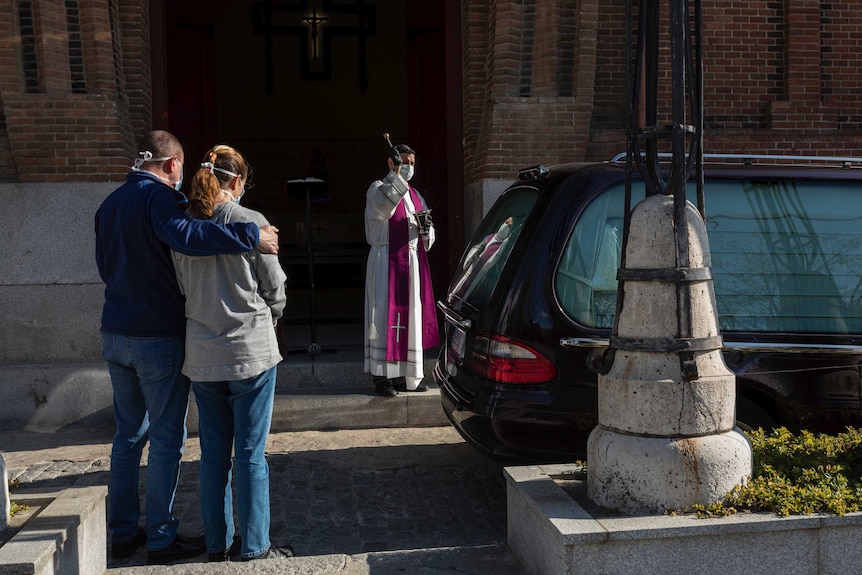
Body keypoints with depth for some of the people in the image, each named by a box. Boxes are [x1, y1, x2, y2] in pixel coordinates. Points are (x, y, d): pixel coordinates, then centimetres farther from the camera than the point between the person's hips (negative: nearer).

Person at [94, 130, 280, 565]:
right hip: (158, 336, -8)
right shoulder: (158, 195, -13)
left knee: (128, 434, 16)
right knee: (166, 439, 2)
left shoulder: (109, 203, 12)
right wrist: (253, 236, -33)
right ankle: (161, 540, 9)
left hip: (115, 334, 8)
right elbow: (185, 235, -34)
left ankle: (122, 533, 23)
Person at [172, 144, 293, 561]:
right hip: (251, 352, -4)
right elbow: (275, 290, -3)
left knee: (213, 452, 13)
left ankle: (218, 543, 23)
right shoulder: (251, 222, -10)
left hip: (201, 355, 4)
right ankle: (254, 547, 12)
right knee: (251, 453, 4)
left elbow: (183, 290, 9)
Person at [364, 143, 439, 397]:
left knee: (411, 316, 7)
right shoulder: (378, 188, -1)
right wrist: (395, 173, -29)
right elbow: (384, 206, -26)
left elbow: (429, 236, 19)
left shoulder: (415, 195, 19)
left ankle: (407, 374, 14)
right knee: (386, 316, -7)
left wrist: (426, 230, -5)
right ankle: (382, 376, -3)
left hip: (413, 262, 7)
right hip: (387, 260, -7)